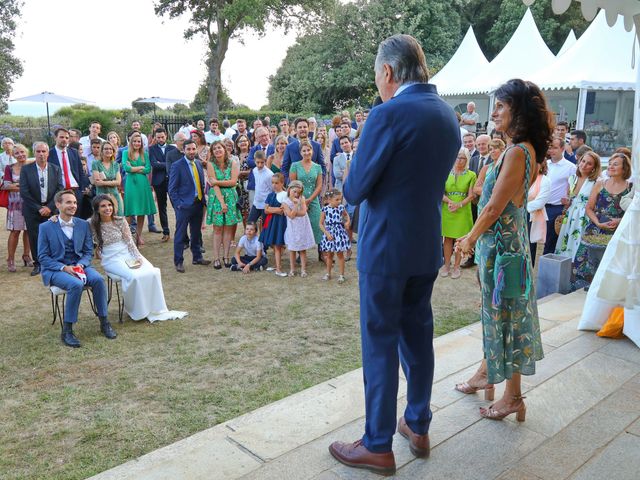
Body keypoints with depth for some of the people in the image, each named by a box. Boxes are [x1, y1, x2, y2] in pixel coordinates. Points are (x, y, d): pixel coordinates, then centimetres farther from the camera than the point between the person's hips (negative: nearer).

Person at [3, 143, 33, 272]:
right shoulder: (9, 168, 4)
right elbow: (6, 185, -4)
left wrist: (16, 185, -8)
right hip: (15, 203, -1)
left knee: (29, 230, 5)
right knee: (15, 231, -3)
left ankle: (26, 255, 20)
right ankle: (10, 260, 3)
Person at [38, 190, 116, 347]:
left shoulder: (83, 224, 9)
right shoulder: (46, 227, -1)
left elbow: (89, 251, 10)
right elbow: (42, 257, -2)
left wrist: (81, 264, -13)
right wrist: (64, 268, -18)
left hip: (79, 265, 3)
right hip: (55, 269, -3)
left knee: (98, 279, -27)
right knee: (76, 284, -34)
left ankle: (104, 322, -13)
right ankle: (67, 331, -21)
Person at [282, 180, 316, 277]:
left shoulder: (302, 199, -3)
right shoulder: (285, 202, -9)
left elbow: (303, 212, -13)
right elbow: (292, 216, -18)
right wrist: (296, 204, -22)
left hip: (303, 228, 1)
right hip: (293, 229, -1)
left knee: (303, 249, 8)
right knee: (292, 249, 9)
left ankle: (303, 269, 16)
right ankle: (292, 269, 21)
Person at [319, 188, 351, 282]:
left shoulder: (341, 207, -4)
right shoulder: (325, 209, -9)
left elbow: (346, 215, 18)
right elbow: (321, 223, -3)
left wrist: (347, 221, -1)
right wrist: (326, 233, -12)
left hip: (339, 232, 0)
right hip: (329, 232, 0)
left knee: (340, 254, 6)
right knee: (329, 254, 13)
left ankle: (341, 275, 16)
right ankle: (328, 273, 29)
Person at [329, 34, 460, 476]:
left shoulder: (388, 114, -17)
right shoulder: (449, 115, 8)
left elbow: (354, 191, -14)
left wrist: (352, 182, 7)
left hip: (386, 246, -7)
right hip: (429, 244, 8)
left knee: (380, 342, 4)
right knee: (418, 334, 18)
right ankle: (418, 426, 33)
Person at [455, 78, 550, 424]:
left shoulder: (517, 152, -21)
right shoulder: (526, 149, 9)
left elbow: (494, 206, -19)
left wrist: (470, 239, -5)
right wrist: (475, 237, 13)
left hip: (501, 243, -9)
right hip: (502, 240, 9)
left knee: (504, 314, 1)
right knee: (496, 311, 20)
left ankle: (513, 397, 15)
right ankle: (488, 371, 38)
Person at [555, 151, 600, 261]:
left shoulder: (596, 182, -7)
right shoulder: (572, 178, 9)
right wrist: (566, 203, 3)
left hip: (585, 220, -5)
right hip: (569, 218, 5)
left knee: (577, 248, -3)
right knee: (564, 248, 5)